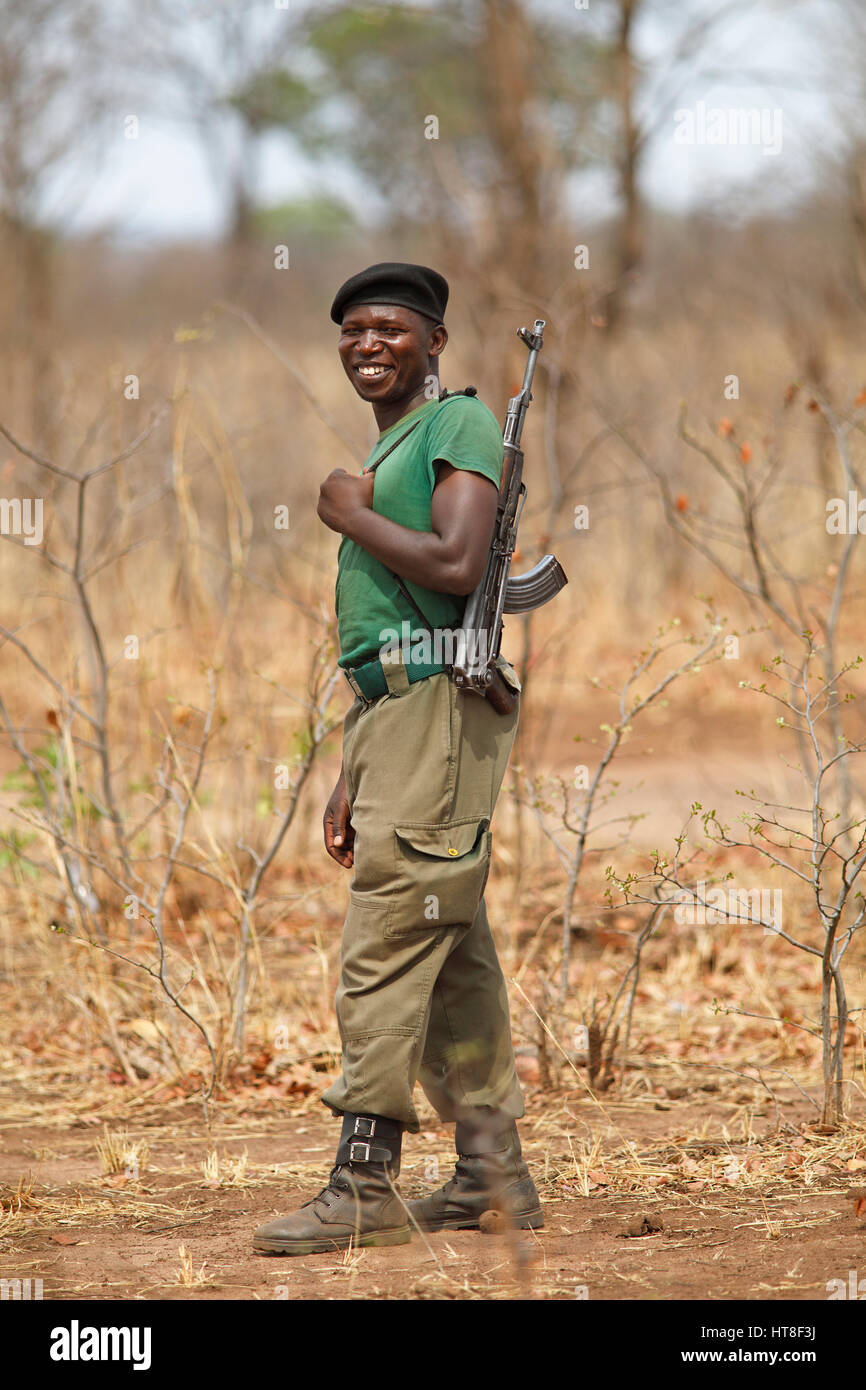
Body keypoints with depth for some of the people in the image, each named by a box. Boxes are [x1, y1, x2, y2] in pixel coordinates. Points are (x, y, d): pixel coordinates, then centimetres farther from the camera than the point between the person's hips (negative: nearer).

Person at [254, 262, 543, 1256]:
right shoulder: (385, 454, 25)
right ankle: (493, 1172, 14)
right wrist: (351, 781, 22)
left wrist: (350, 515, -7)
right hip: (391, 708, 10)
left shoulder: (459, 424, -4)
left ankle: (364, 1184, -15)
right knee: (451, 954, 10)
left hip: (440, 707, -10)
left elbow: (456, 566, -22)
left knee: (385, 947, -14)